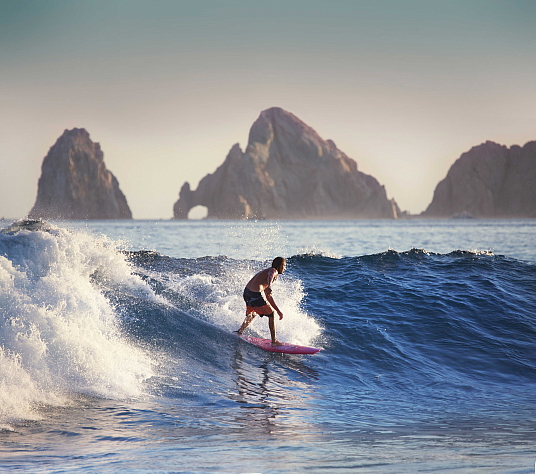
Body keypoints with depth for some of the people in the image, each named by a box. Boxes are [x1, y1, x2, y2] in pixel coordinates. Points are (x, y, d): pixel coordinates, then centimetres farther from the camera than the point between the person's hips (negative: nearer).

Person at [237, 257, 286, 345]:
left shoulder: (266, 271, 27)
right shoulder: (274, 271, 0)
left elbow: (268, 296, 30)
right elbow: (270, 276, -30)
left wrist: (278, 310, 29)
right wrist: (269, 287, -51)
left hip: (247, 292, 10)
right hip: (255, 294, -10)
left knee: (251, 315, 35)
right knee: (271, 314, 2)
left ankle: (239, 333, 51)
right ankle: (274, 341, 2)